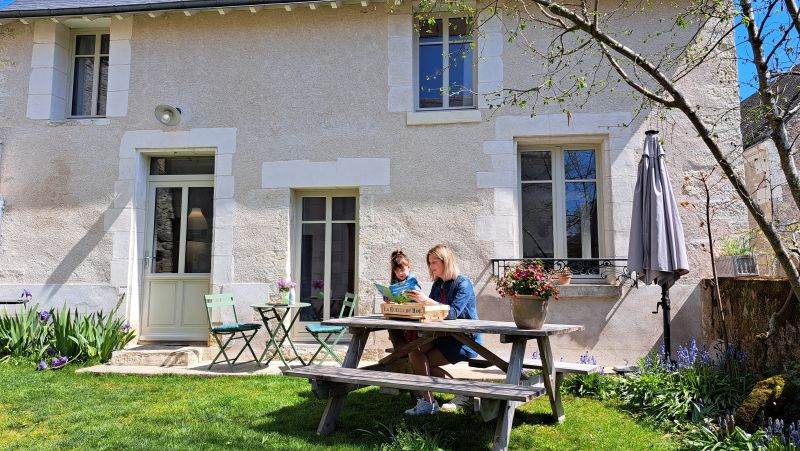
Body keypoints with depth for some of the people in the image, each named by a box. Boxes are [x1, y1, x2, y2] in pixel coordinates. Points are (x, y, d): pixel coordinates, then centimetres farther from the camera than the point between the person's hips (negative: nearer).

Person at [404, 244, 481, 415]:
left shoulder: (463, 283, -12)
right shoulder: (438, 285, 12)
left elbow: (453, 313, -26)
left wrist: (426, 300, -33)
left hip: (466, 341, -7)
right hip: (444, 336, 7)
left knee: (422, 362, -16)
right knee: (414, 350, -17)